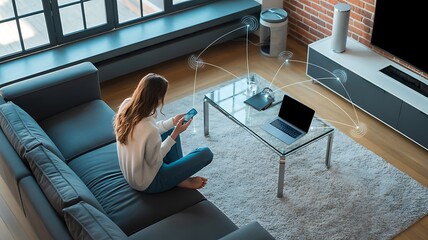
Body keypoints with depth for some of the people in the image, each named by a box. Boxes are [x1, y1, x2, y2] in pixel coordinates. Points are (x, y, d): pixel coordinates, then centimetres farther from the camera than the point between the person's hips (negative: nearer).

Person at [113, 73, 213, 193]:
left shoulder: (126, 105, -14)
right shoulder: (149, 129, -38)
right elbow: (155, 161, -20)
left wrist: (173, 121, 3)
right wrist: (176, 133, -15)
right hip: (148, 183, -8)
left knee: (171, 130, 24)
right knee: (206, 153, -5)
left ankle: (178, 171, 27)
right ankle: (179, 180, 15)